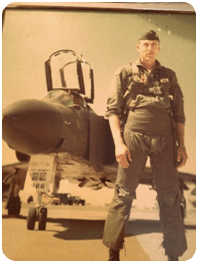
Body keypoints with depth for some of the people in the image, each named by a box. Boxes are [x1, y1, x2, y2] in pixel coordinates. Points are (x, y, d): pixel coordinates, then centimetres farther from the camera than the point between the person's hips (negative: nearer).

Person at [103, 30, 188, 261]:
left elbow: (179, 113, 15)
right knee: (123, 196, 1)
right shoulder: (125, 73, 10)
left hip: (165, 140, 3)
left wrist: (181, 145, 6)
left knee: (170, 197, 5)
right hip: (134, 137, -2)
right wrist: (119, 143, -9)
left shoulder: (169, 76, 18)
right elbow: (113, 110, 2)